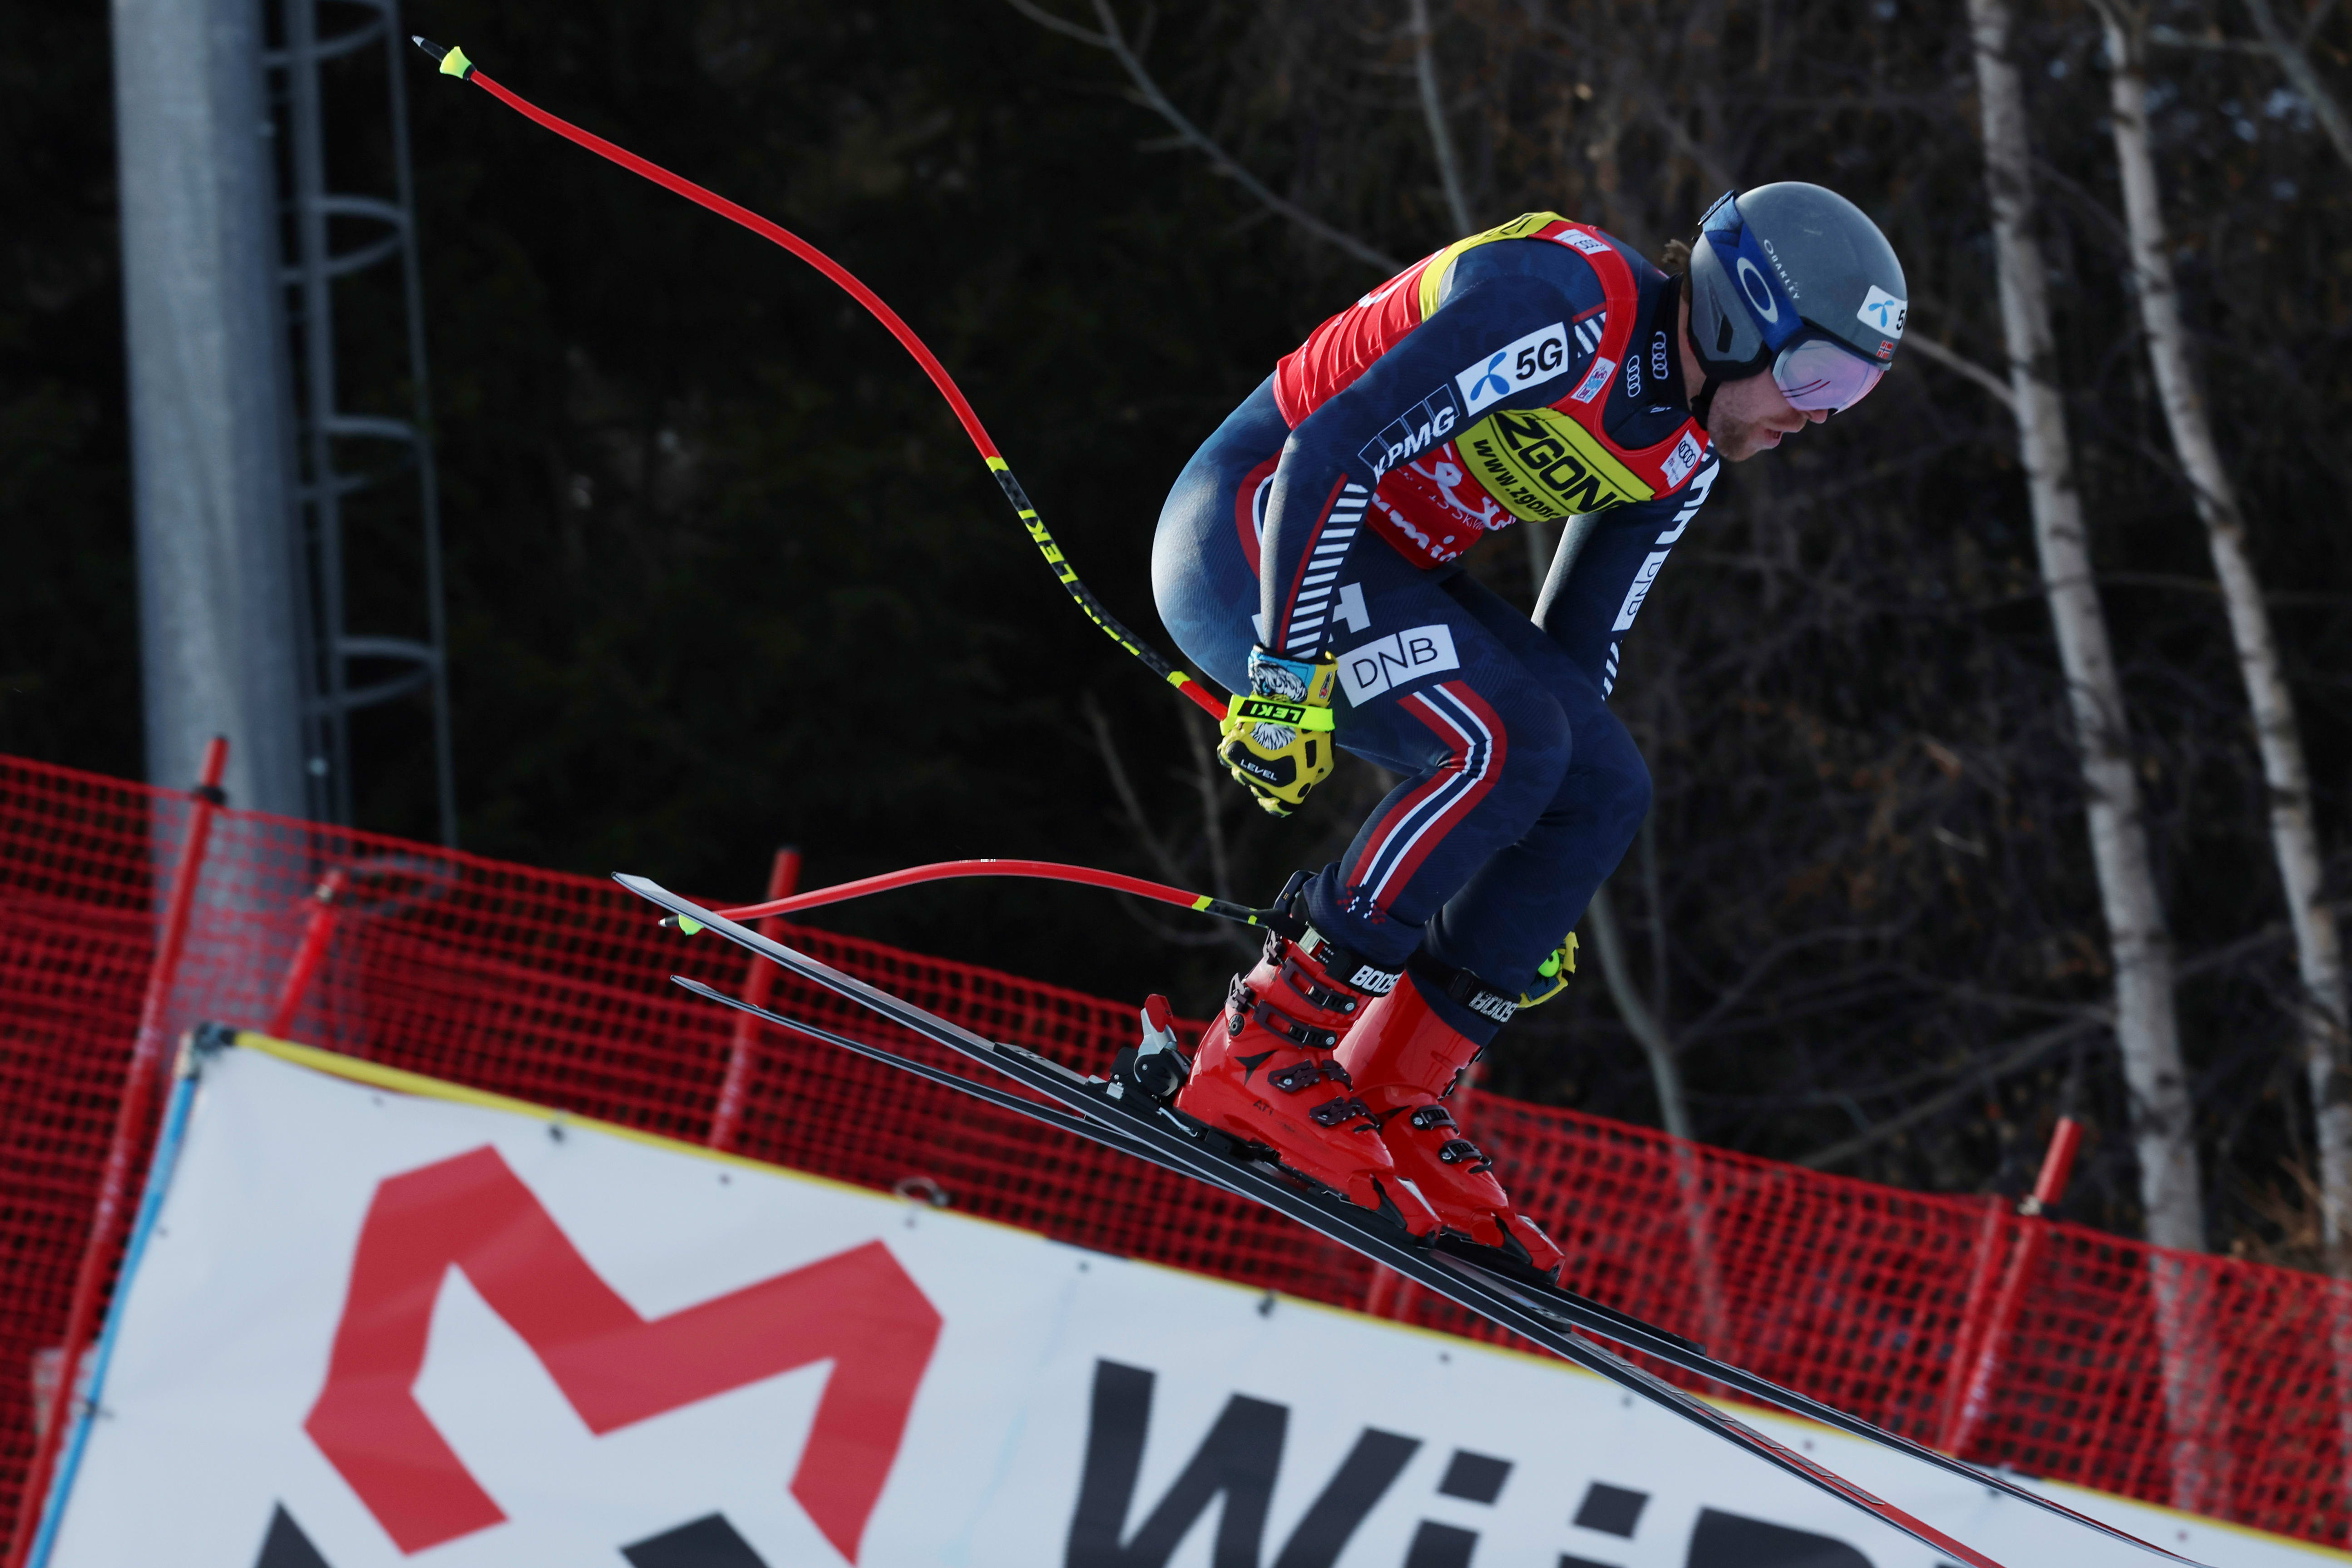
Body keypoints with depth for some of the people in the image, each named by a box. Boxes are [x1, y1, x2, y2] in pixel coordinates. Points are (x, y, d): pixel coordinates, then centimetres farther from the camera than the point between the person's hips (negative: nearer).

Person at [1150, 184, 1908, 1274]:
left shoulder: (1686, 453, 4)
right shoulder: (1564, 311, -25)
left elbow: (1576, 649, 14)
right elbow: (1328, 451, -28)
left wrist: (1531, 900, 15)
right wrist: (1290, 676, -29)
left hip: (1383, 566, 9)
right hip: (1250, 529, -9)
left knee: (1604, 792, -3)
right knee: (1499, 742, -26)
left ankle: (1393, 1103, 1)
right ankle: (1260, 1051, -18)